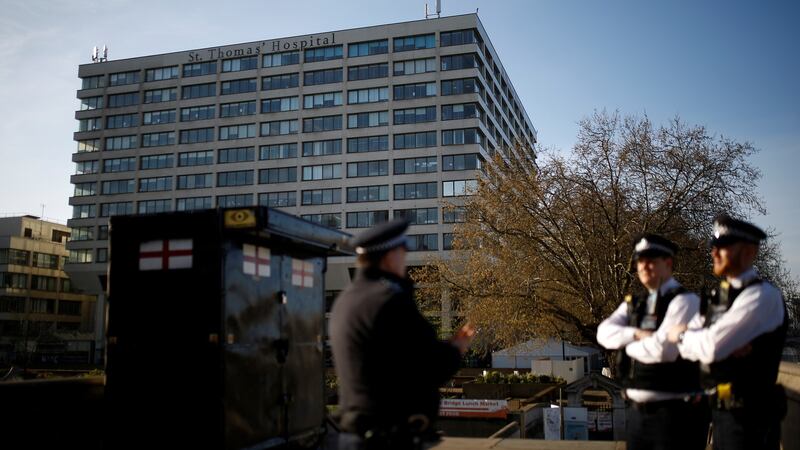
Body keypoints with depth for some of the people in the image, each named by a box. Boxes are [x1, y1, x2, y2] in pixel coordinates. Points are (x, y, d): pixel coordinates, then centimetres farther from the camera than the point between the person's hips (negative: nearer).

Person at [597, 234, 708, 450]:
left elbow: (663, 349, -23)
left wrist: (627, 344, -6)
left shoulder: (685, 301, -11)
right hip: (637, 413, 7)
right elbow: (605, 332, -2)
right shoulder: (633, 304, 12)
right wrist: (637, 334, -18)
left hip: (674, 414, -7)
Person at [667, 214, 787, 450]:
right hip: (722, 411, 8)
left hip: (748, 415, -8)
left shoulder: (763, 296, -16)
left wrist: (682, 336, -5)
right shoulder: (720, 296, 12)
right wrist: (724, 347, -12)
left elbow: (711, 347, -24)